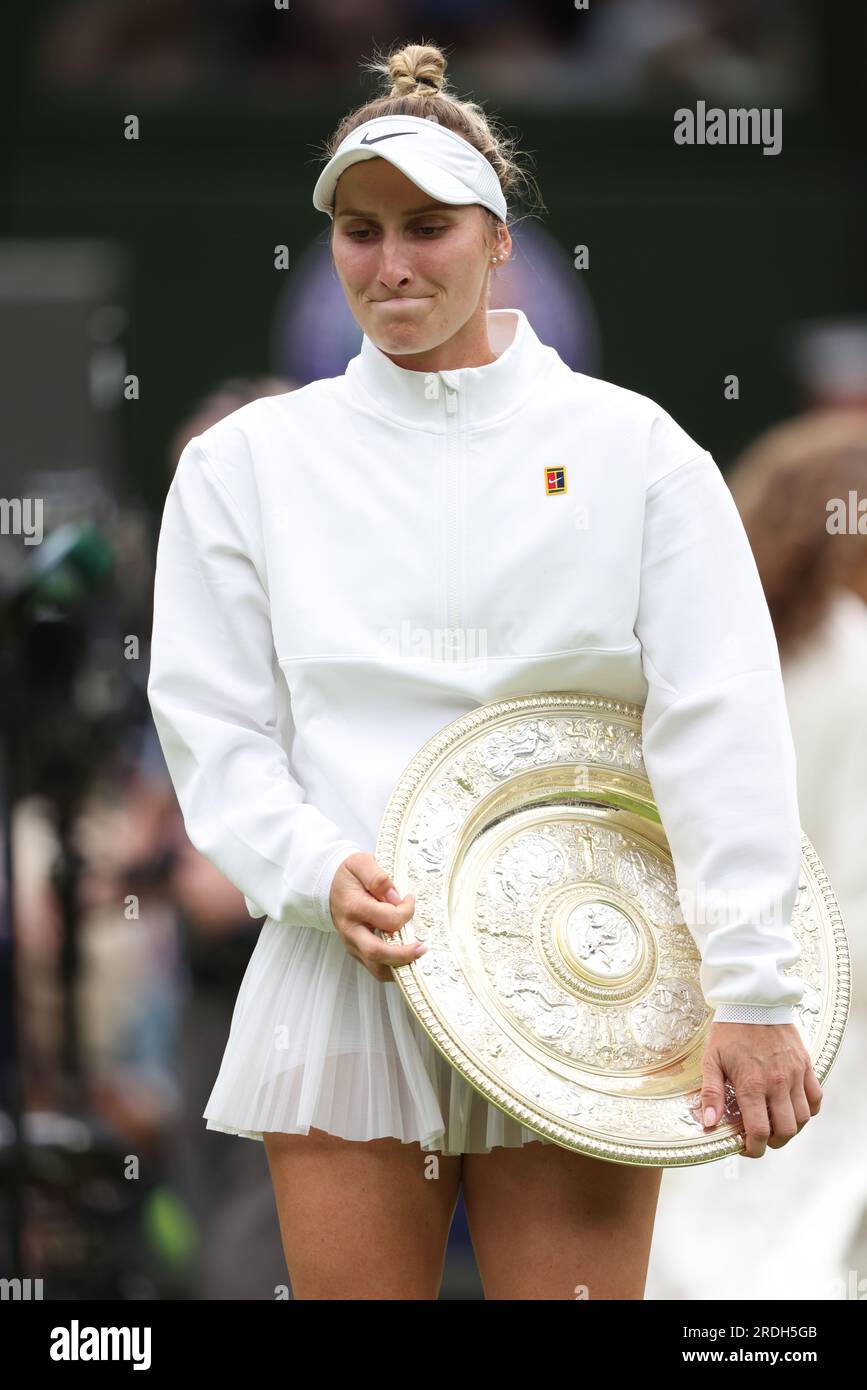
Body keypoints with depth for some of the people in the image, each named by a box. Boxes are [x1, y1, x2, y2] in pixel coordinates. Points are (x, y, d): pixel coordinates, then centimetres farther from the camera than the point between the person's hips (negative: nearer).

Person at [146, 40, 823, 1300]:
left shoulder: (630, 447, 5)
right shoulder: (248, 462, 10)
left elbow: (719, 726, -3)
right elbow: (215, 730, 7)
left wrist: (751, 991, -12)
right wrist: (321, 875, -13)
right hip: (346, 979, 1)